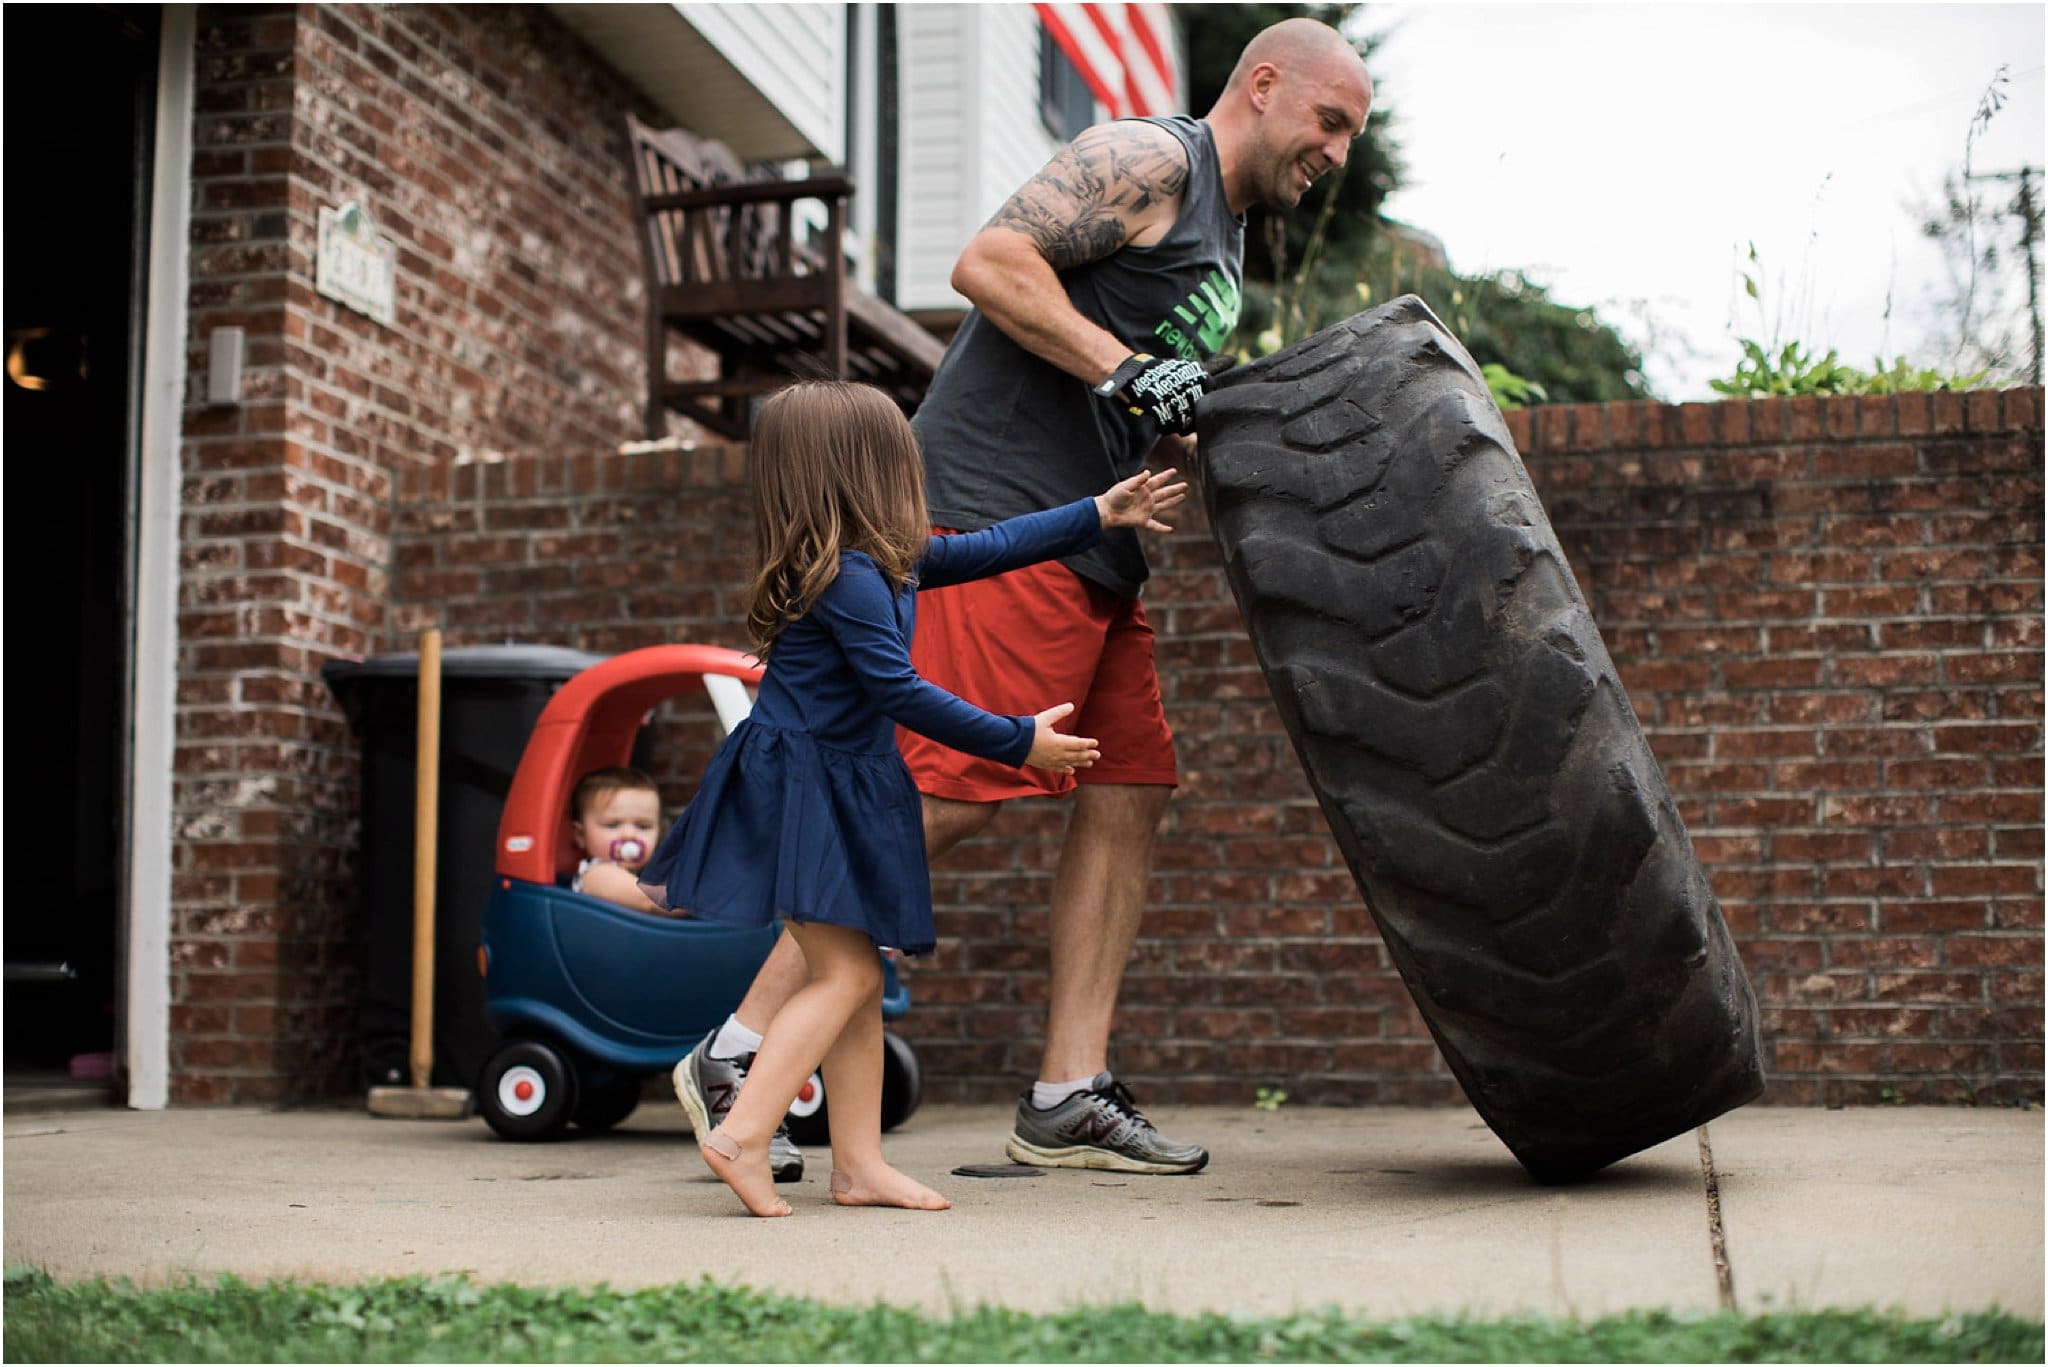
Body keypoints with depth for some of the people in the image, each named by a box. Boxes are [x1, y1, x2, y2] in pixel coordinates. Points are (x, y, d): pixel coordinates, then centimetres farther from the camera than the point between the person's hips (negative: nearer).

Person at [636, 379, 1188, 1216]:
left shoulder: (883, 562, 12)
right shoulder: (849, 576, -18)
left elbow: (982, 550, 22)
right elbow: (901, 694, -20)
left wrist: (1098, 515, 27)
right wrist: (1019, 743, -14)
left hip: (841, 789, 10)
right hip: (800, 791, -10)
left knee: (856, 974, 9)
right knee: (845, 973, -13)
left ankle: (859, 1163, 12)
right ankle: (741, 1134, -15)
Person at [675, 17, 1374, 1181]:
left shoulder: (1223, 241, 25)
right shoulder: (1149, 159, -4)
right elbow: (989, 263, -16)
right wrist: (1128, 368, -20)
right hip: (1000, 508, -10)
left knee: (1131, 793, 5)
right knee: (948, 793, -16)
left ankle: (1070, 1098, 8)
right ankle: (737, 1055, -10)